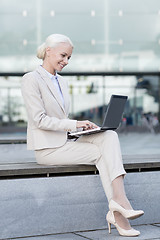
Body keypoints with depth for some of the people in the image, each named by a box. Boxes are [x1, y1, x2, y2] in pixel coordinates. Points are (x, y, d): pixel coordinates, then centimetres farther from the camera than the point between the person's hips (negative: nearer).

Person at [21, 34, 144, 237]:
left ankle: (117, 203, -28)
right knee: (104, 153, -16)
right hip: (47, 149, -7)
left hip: (64, 143, 7)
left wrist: (82, 126, 1)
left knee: (109, 136, -18)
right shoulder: (31, 80, -8)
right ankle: (117, 211, -12)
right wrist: (74, 124, -20)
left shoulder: (61, 81, 18)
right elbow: (39, 120, -16)